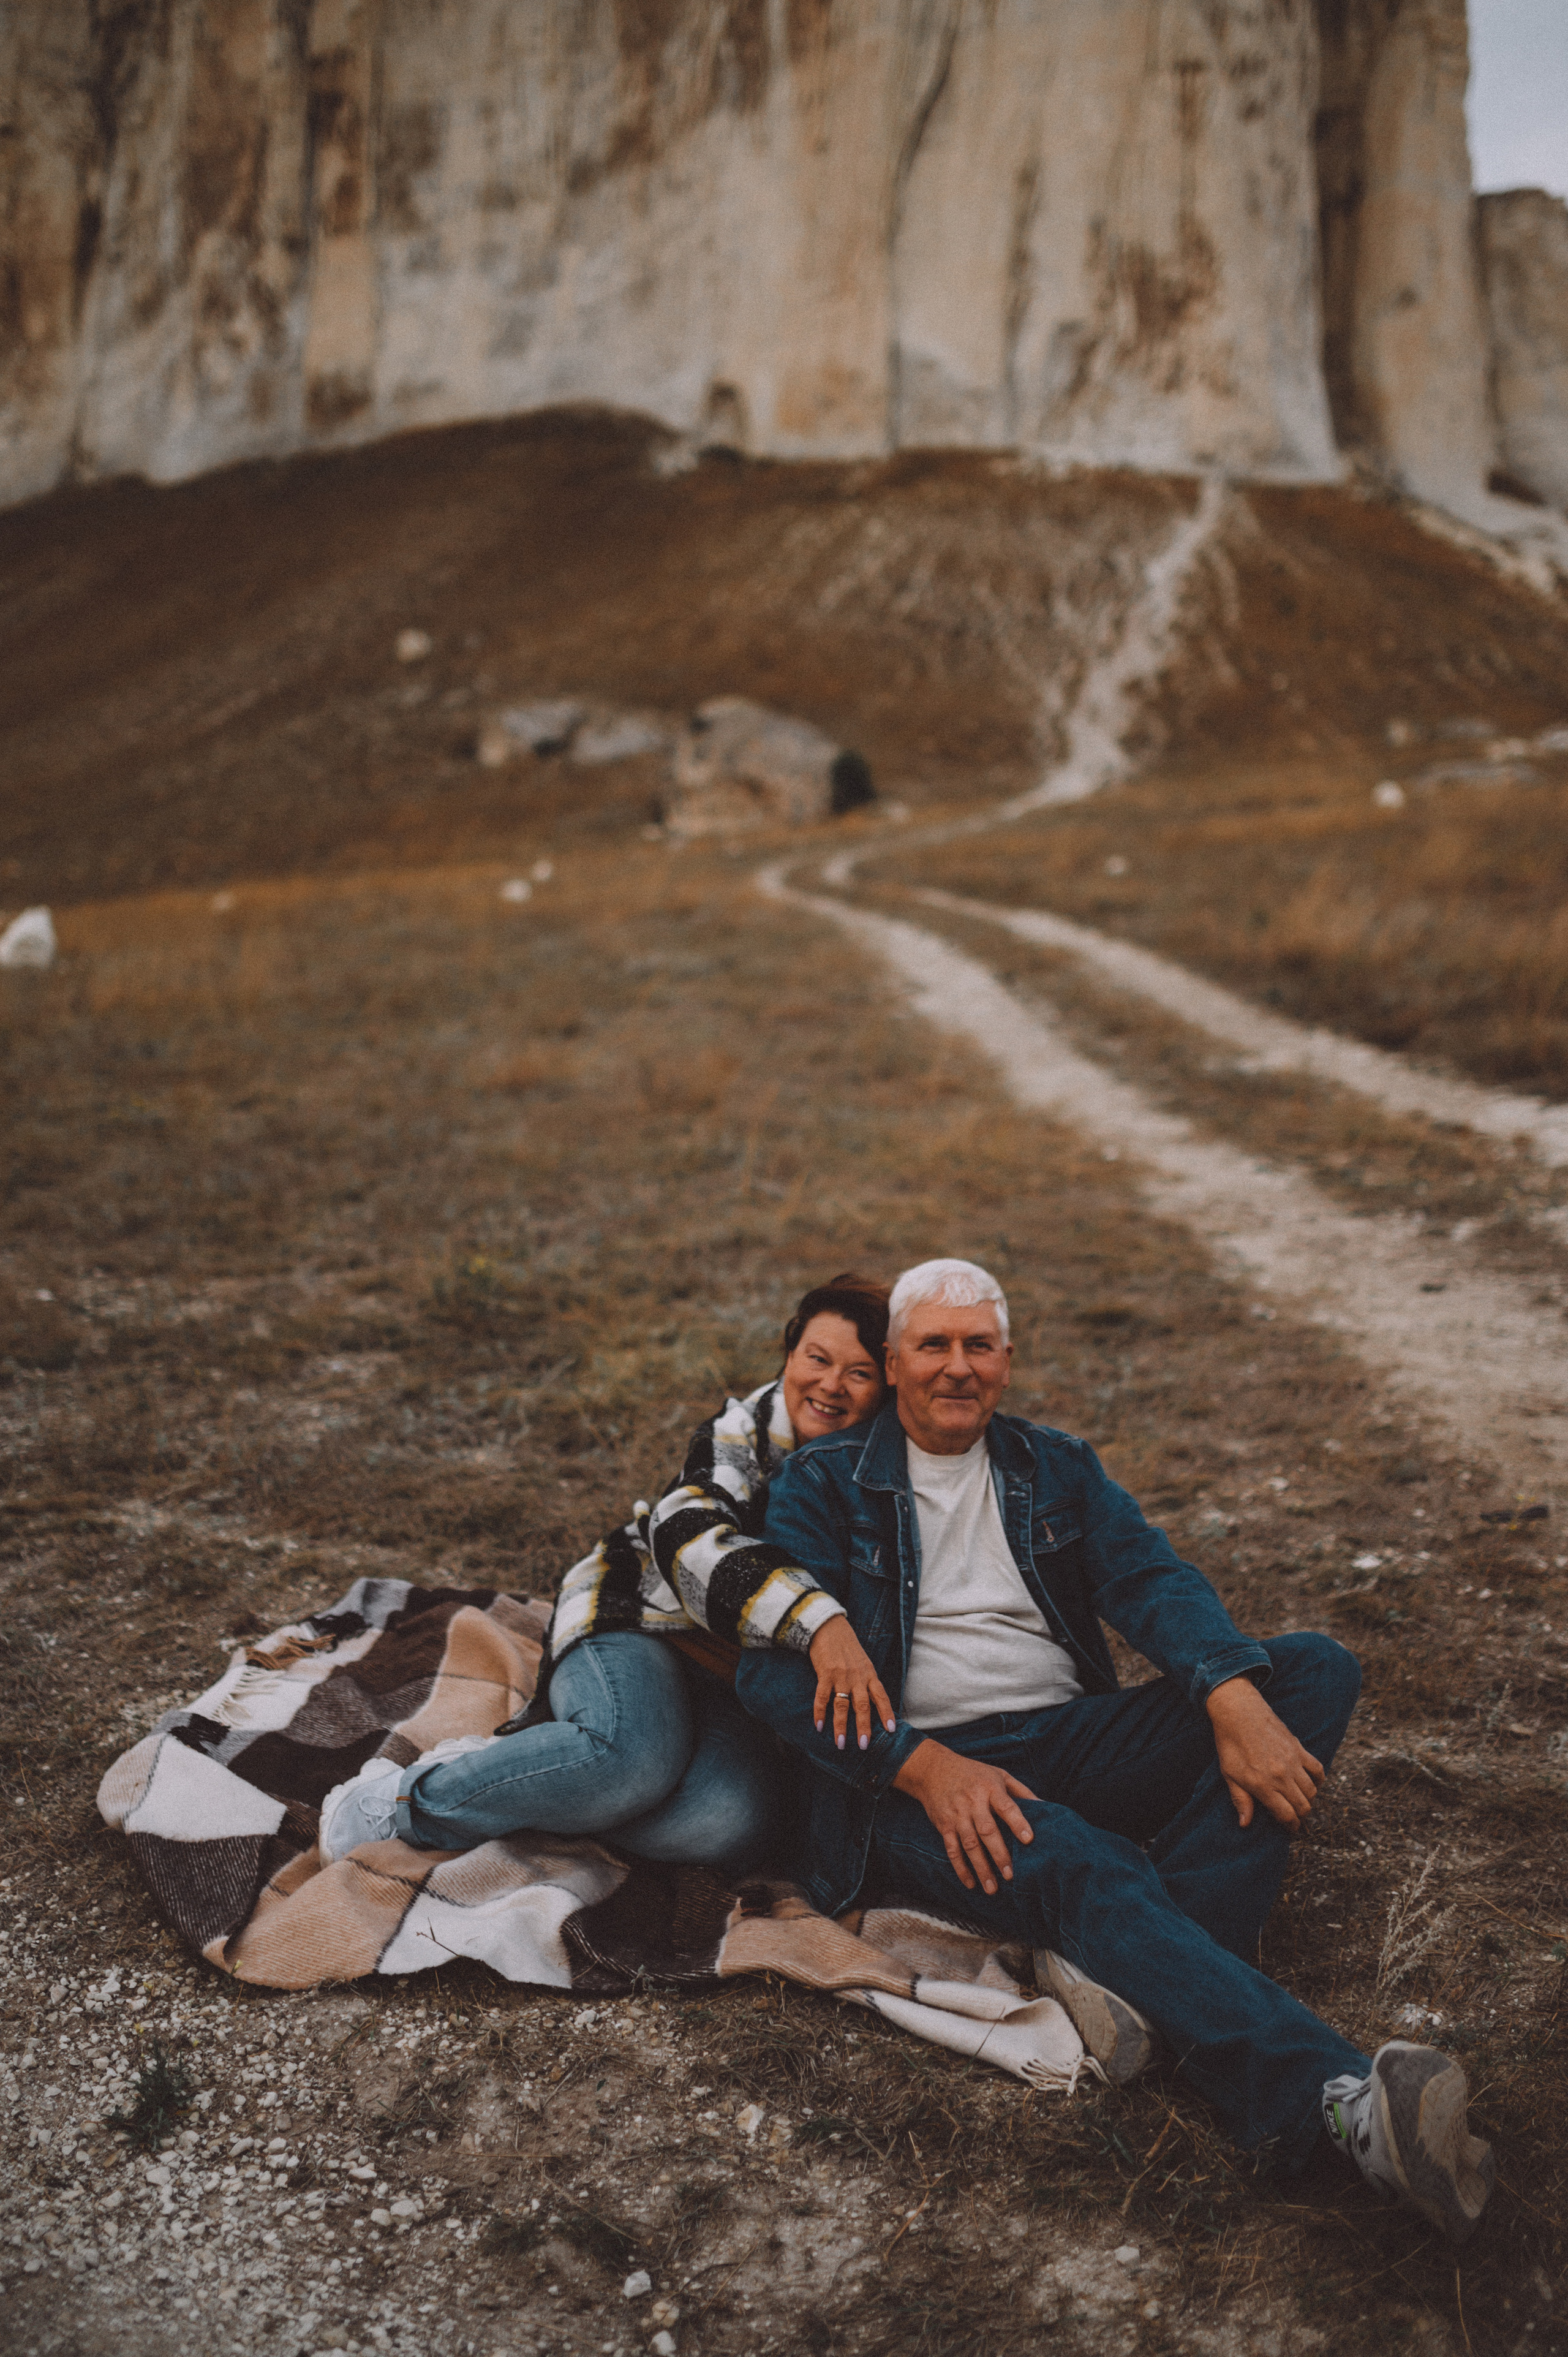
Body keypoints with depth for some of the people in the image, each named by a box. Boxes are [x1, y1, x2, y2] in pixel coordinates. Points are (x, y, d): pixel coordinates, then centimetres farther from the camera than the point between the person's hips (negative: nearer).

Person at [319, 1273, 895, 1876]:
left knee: (731, 1824, -29)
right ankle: (408, 1796, -14)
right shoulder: (749, 1429, -11)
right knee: (635, 1756, -37)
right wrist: (817, 1621, -44)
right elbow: (690, 1536, -30)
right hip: (634, 1621, -3)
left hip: (734, 1678, 4)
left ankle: (497, 1774, -14)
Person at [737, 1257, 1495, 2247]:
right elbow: (775, 1667, -6)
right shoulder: (825, 1484, 5)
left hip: (1076, 1741, 5)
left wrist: (1238, 1703, -20)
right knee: (1085, 1868, -36)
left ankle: (1138, 1967, -30)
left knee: (1318, 1669, -14)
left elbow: (1155, 1581, 1)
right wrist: (926, 1766, -21)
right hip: (918, 1779, -5)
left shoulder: (1058, 1468, 17)